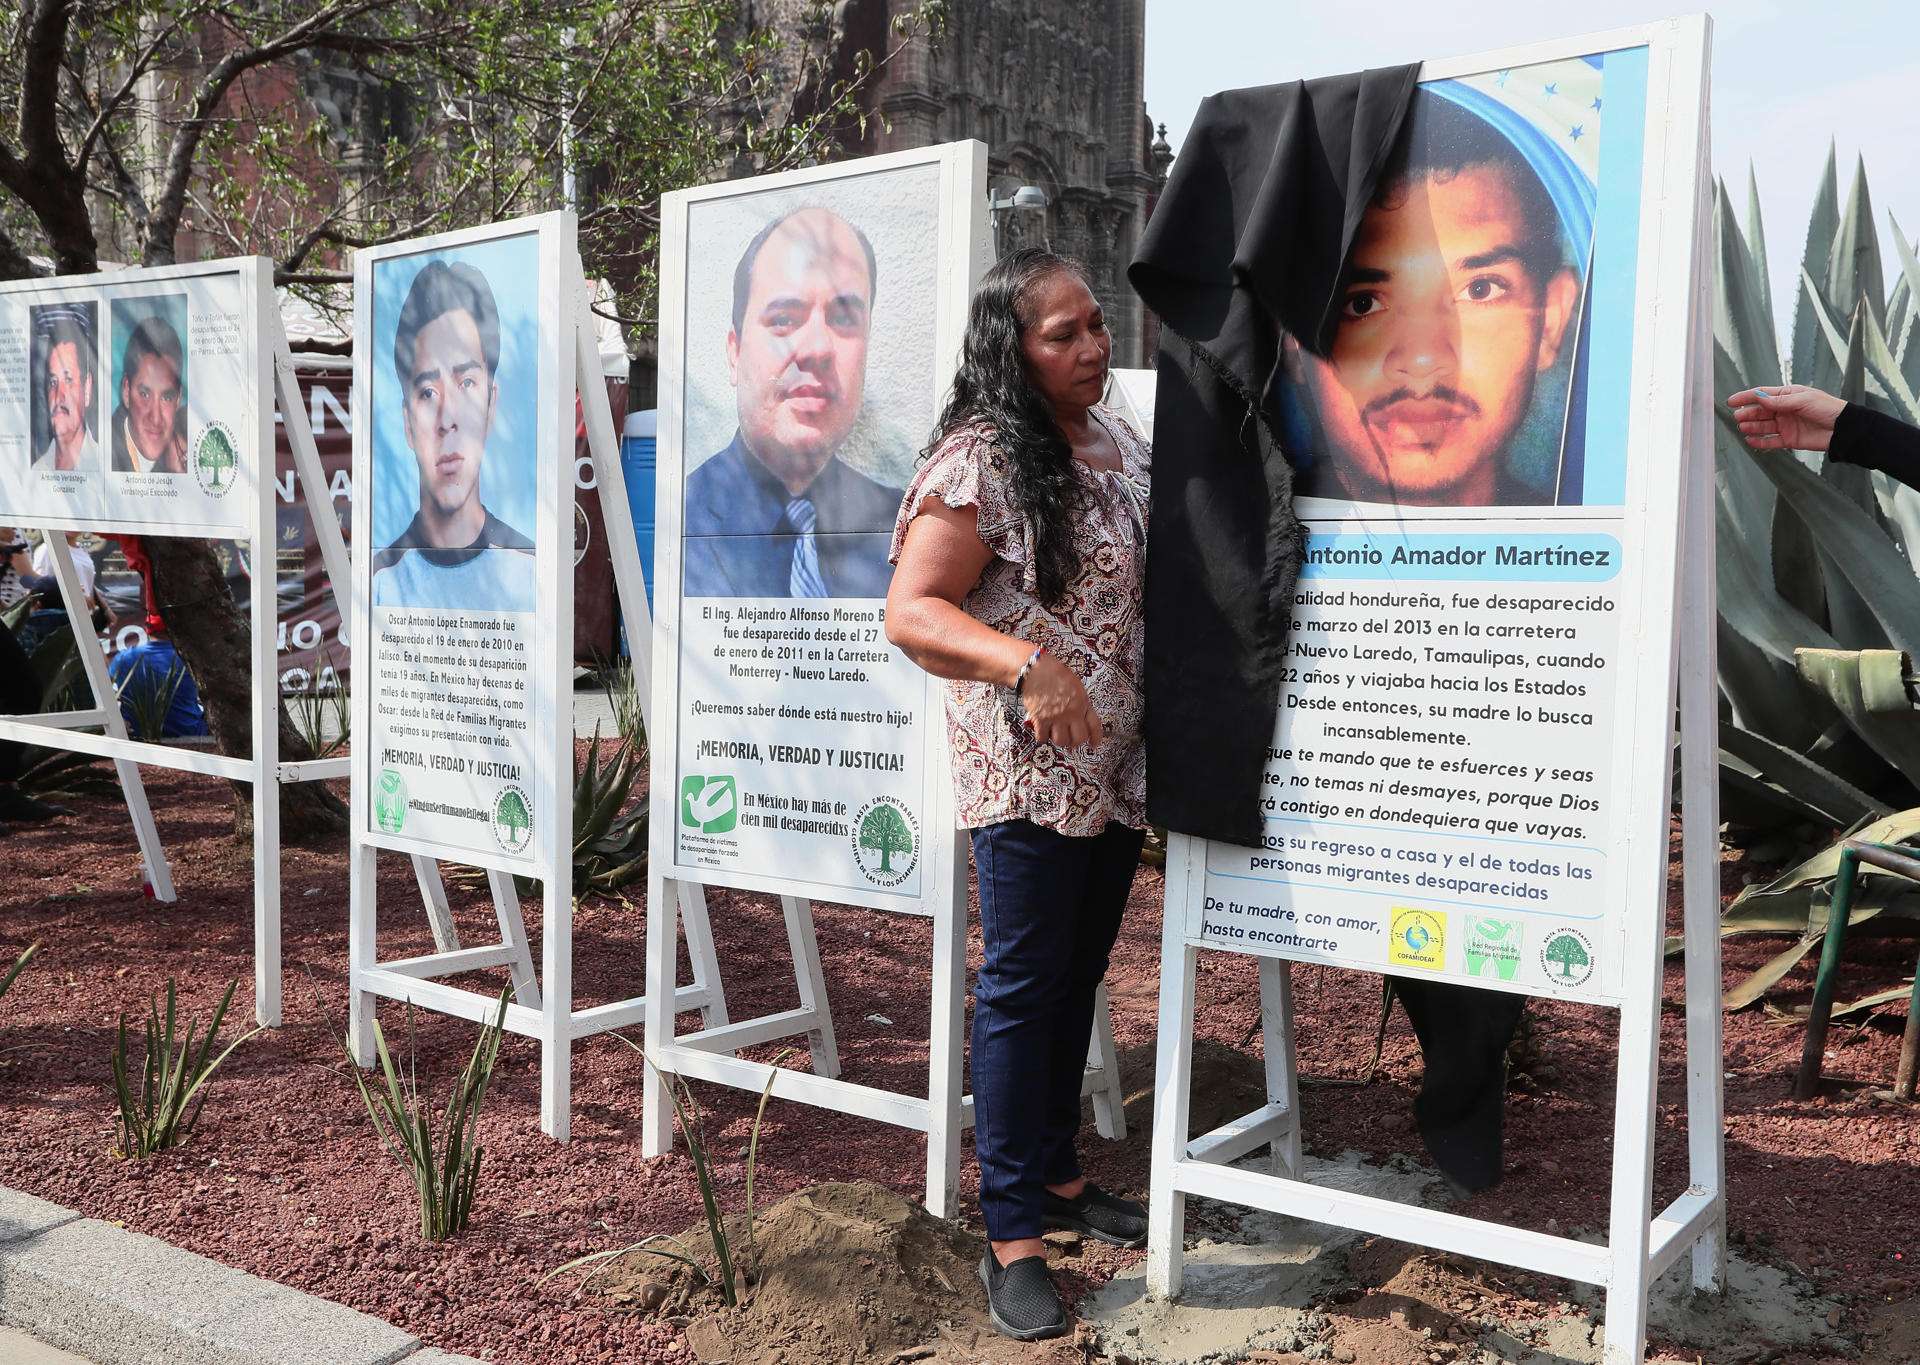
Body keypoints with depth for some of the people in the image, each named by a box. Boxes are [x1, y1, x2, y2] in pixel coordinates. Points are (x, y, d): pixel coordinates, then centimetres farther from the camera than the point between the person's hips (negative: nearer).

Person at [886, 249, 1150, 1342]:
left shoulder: (1124, 442, 10)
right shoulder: (980, 460, -15)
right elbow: (911, 611, -20)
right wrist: (1031, 662, -33)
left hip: (1119, 770, 8)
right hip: (1027, 773, -7)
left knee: (1079, 976, 18)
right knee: (1023, 987, 0)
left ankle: (1058, 1173, 35)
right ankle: (1013, 1234, 12)